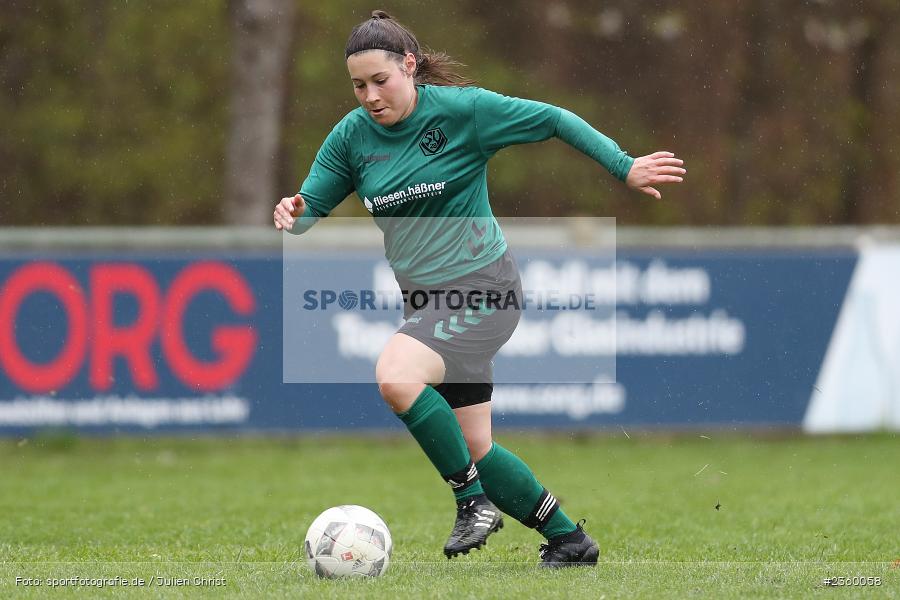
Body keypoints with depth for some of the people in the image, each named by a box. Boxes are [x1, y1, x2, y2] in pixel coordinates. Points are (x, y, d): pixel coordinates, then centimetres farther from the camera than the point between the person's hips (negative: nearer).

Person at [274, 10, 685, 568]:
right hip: (425, 300, 7)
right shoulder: (353, 135, 1)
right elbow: (310, 205, 4)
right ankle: (568, 537, 24)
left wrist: (625, 166, -11)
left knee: (396, 376, -31)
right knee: (474, 449, 6)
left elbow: (553, 120, -7)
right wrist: (293, 213, -20)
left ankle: (474, 498, -16)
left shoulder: (460, 109, -13)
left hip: (482, 289, -7)